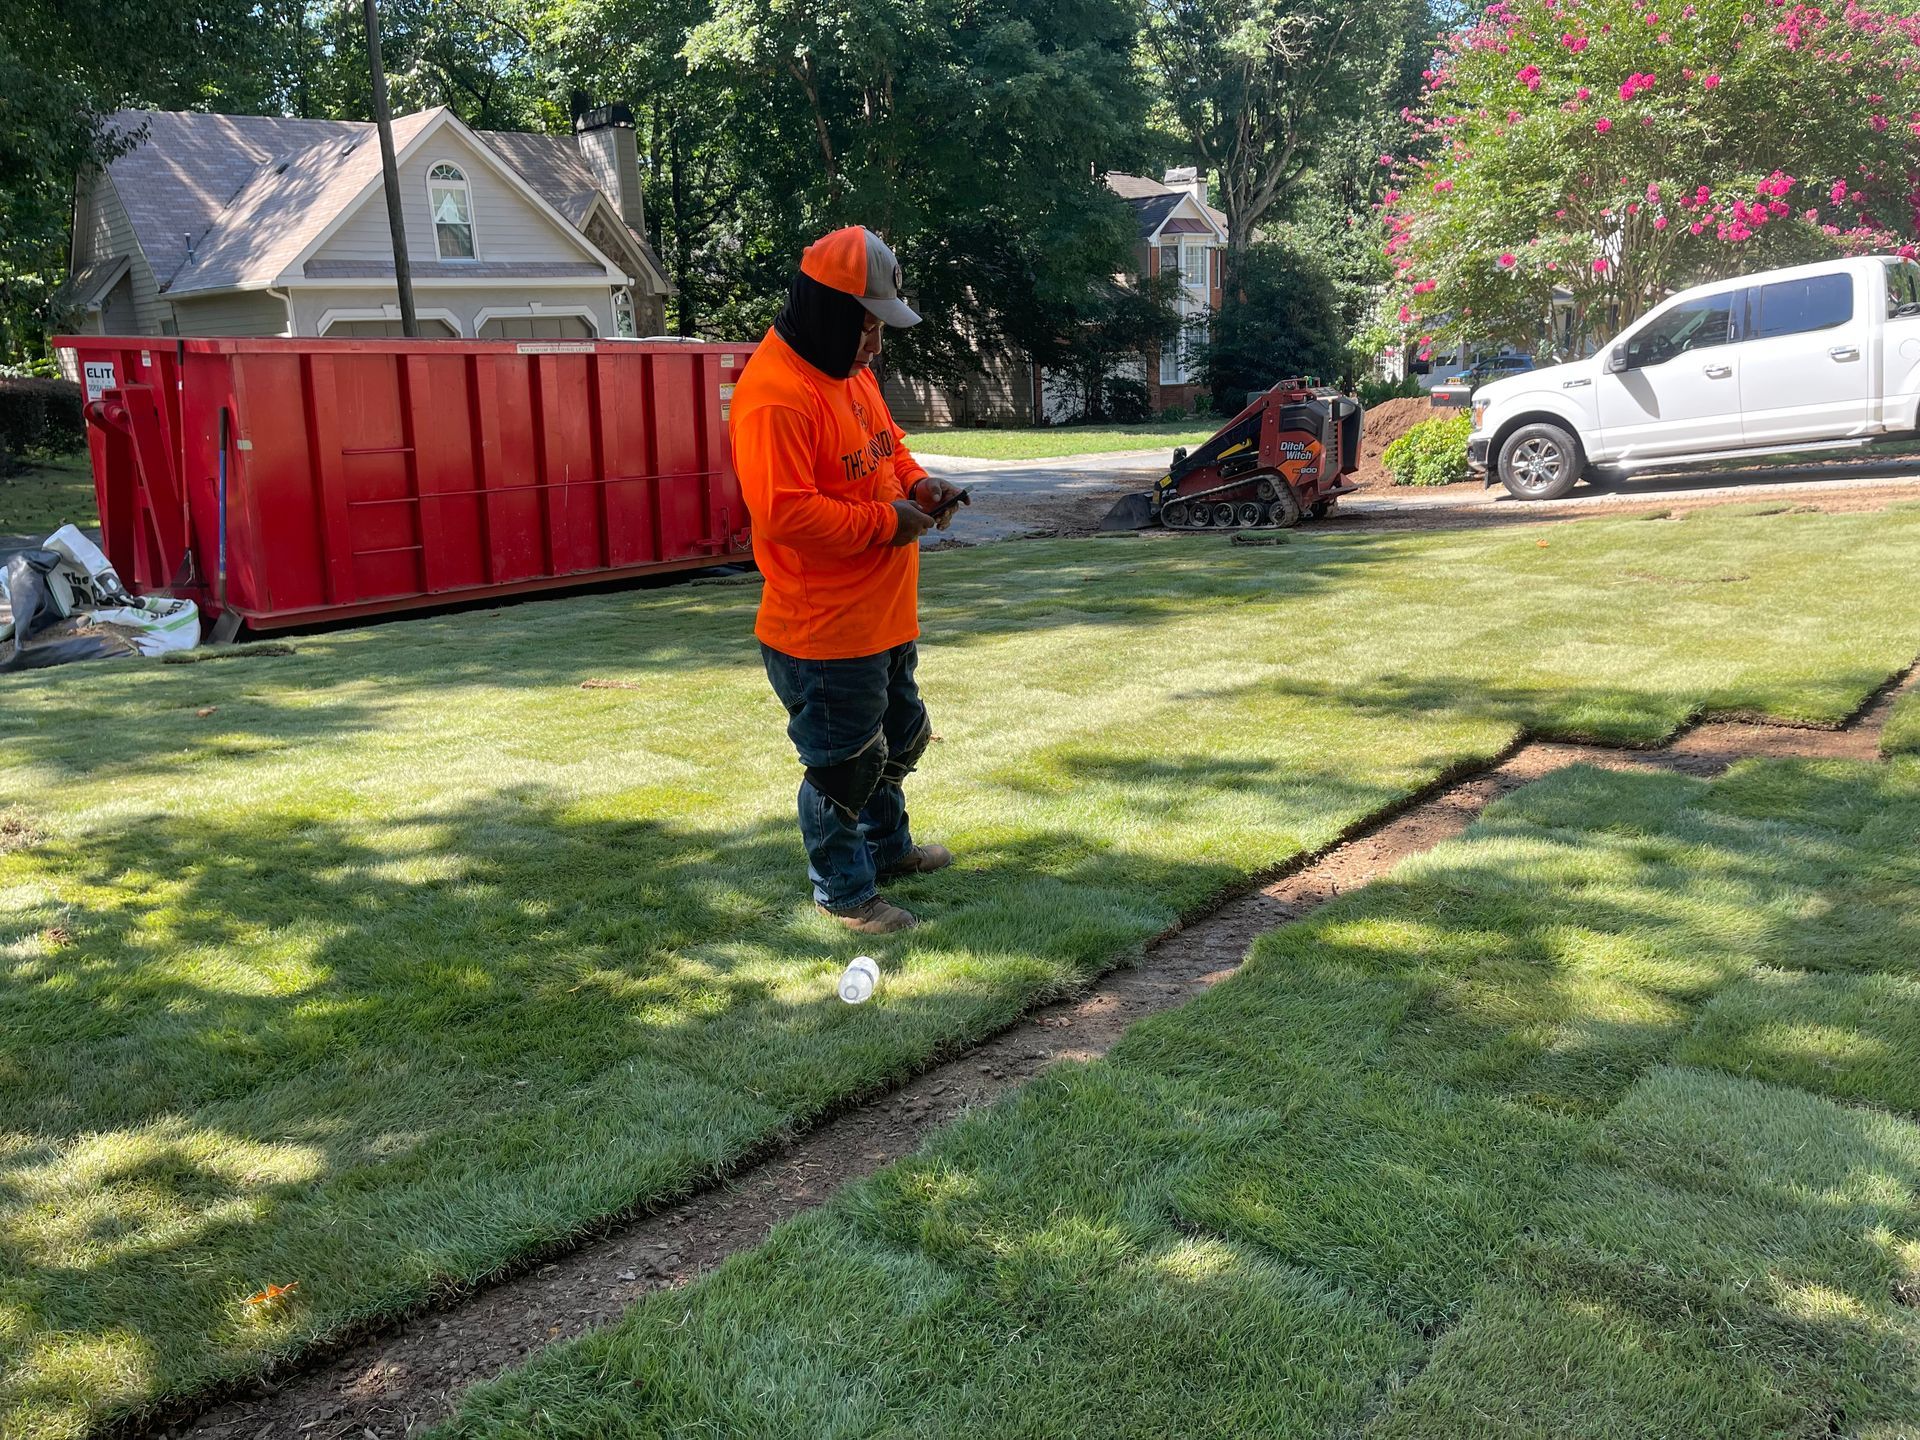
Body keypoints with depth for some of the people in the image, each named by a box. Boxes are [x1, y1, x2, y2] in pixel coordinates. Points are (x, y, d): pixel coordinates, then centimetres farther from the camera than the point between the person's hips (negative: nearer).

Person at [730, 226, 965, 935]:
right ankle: (844, 891, 22)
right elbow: (784, 512, -30)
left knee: (896, 739, 26)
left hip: (884, 615, 10)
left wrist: (917, 482, 2)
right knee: (842, 762, 4)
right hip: (824, 630, -10)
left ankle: (888, 846, 46)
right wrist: (885, 522, -22)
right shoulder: (775, 394, -23)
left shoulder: (850, 371, 9)